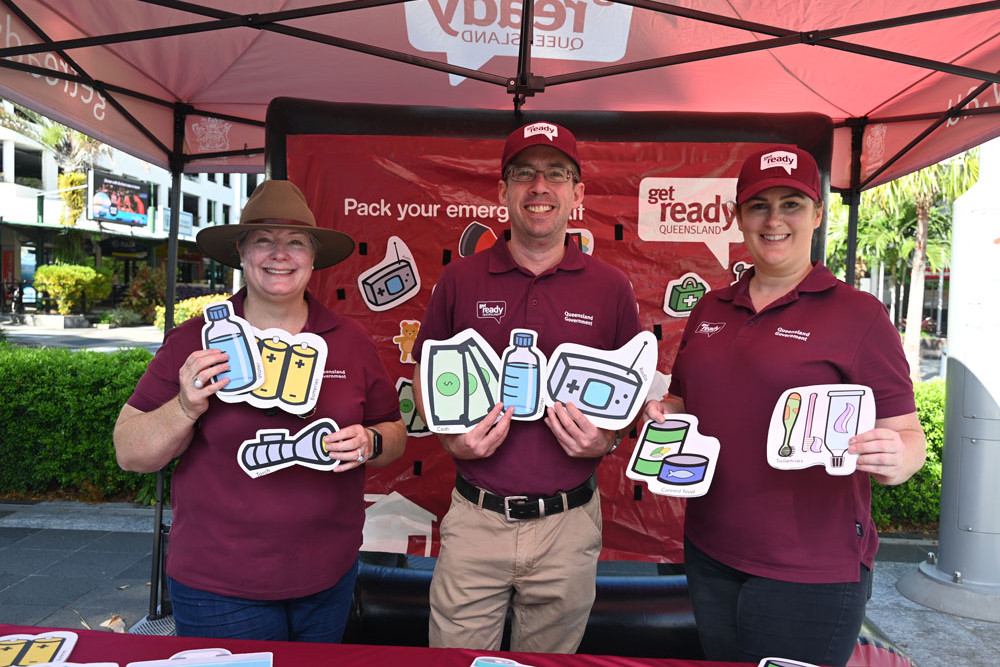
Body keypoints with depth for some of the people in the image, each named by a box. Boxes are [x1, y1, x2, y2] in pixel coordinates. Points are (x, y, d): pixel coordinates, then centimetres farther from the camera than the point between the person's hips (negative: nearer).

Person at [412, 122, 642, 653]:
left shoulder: (611, 288, 0)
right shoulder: (459, 280, 0)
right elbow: (424, 376, 8)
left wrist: (606, 440, -12)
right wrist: (451, 439, -10)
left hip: (568, 525, 1)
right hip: (475, 517, 0)